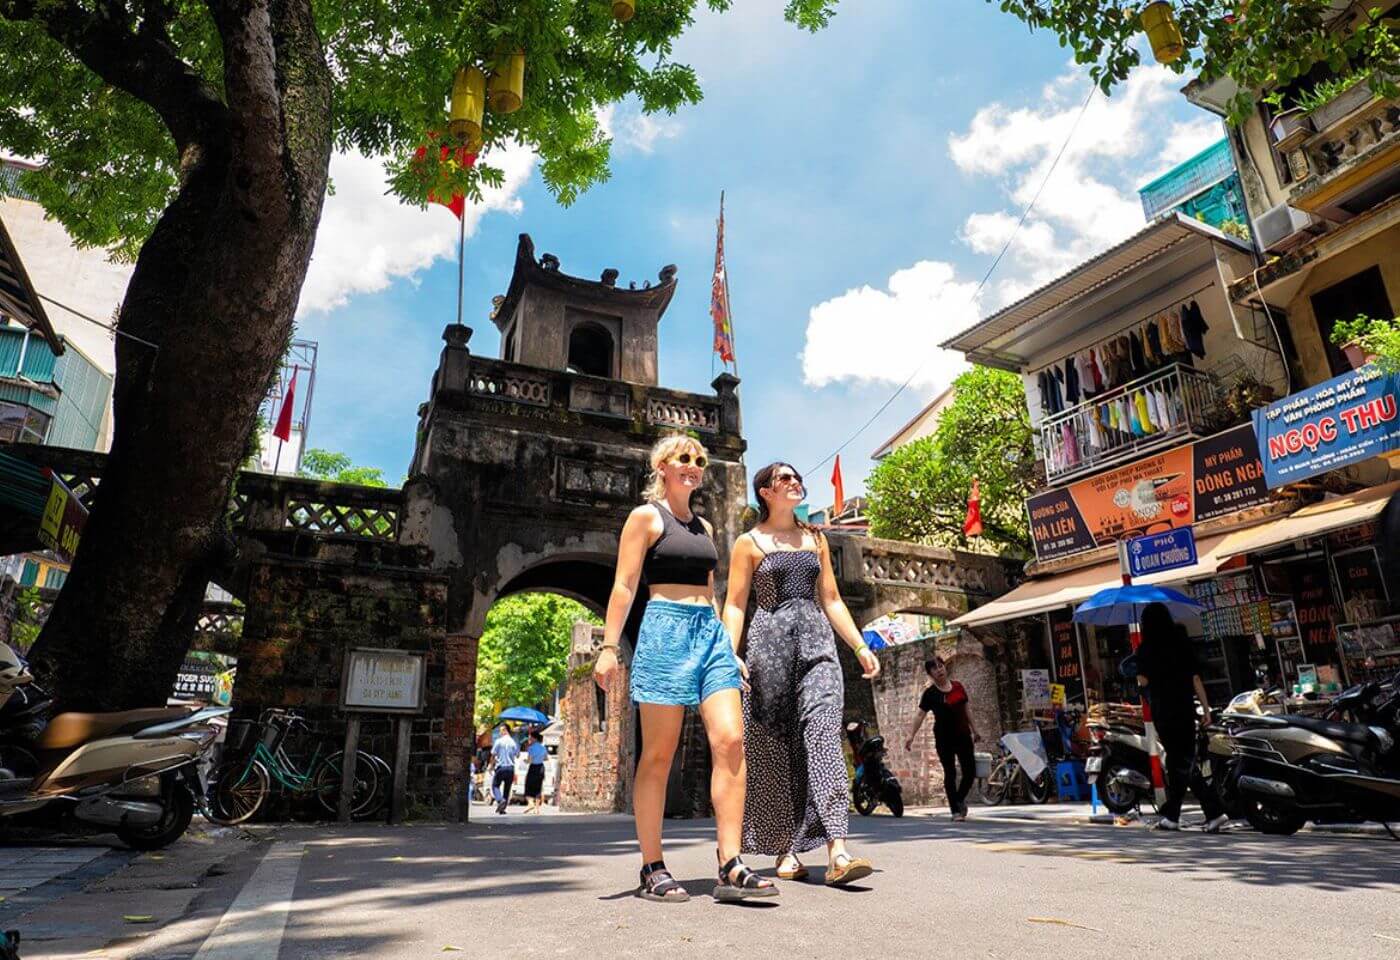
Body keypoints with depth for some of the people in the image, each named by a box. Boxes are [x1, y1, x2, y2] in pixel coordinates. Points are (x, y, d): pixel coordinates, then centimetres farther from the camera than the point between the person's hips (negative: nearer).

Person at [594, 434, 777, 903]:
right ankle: (652, 870, 9)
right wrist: (609, 646, -13)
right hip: (665, 630, -6)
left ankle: (731, 868, -4)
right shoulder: (646, 516, 3)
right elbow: (624, 586, -4)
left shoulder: (704, 527, 21)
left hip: (711, 631, 6)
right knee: (658, 754, -1)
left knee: (730, 741, -7)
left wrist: (730, 648, 20)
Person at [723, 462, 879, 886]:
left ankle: (837, 853, -20)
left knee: (823, 731, -14)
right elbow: (734, 606, 1)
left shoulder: (815, 539, 18)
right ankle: (785, 851, 12)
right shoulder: (749, 543, 6)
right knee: (774, 745, 0)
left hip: (816, 639, 3)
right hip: (769, 639, -2)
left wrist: (860, 647, 11)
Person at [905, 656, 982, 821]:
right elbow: (920, 715, -11)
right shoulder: (930, 693, -7)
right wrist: (911, 735, -21)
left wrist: (974, 730, 17)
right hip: (944, 738, -4)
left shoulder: (958, 686, 6)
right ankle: (956, 811, 10)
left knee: (970, 771, 4)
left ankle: (960, 799, 29)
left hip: (963, 735, 4)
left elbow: (966, 710, 15)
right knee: (950, 773, 0)